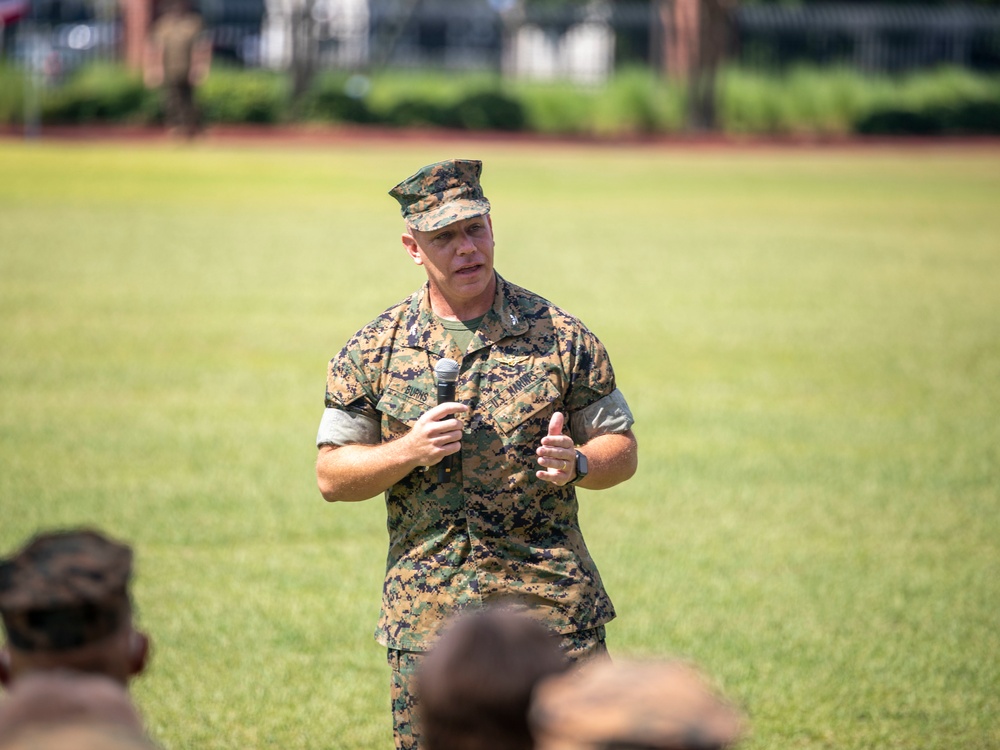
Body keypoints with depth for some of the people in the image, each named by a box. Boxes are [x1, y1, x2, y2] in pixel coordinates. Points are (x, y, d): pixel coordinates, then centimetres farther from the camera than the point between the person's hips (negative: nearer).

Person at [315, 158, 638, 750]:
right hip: (428, 622, 1)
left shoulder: (561, 337, 3)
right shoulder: (374, 351, 4)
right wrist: (408, 452, -13)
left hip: (554, 612, -1)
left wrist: (575, 463, -14)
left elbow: (622, 450, 8)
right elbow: (332, 476, 5)